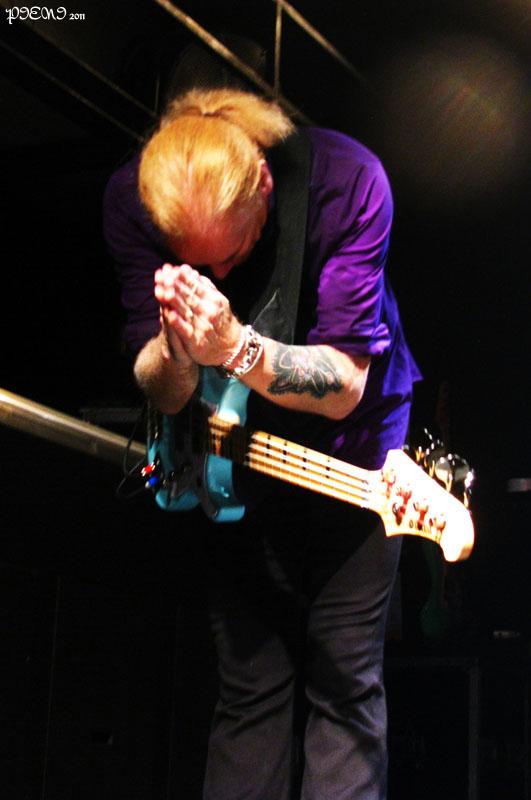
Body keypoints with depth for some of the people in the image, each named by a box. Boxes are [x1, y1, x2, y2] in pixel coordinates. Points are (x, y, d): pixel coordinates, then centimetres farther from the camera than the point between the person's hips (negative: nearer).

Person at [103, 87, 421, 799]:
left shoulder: (347, 179, -26)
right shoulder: (133, 200, -18)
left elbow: (344, 385, -27)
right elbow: (164, 396, -15)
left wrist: (236, 347, -43)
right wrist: (179, 346, -37)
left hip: (349, 442, -2)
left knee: (344, 682, -5)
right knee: (250, 686, 2)